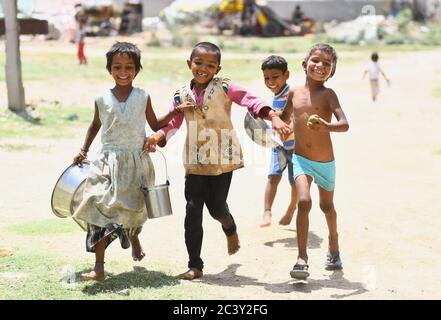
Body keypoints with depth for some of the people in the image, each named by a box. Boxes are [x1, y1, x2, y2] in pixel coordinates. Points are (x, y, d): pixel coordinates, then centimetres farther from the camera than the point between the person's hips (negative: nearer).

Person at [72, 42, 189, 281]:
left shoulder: (143, 97, 1)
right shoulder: (102, 99, 2)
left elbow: (155, 125, 11)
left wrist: (174, 112, -2)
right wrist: (84, 150, 11)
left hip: (137, 162, 0)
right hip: (108, 161, 0)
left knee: (134, 209, 9)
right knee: (101, 209, -9)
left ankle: (133, 237, 46)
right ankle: (99, 267, -8)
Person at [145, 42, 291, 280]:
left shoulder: (224, 88, -6)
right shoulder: (182, 95, 3)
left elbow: (251, 101, -15)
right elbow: (172, 123, 2)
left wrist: (274, 117, -29)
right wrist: (158, 136, -18)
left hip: (223, 159, -2)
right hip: (195, 162, 2)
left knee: (216, 207, 5)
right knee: (193, 209, -3)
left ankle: (230, 229, 44)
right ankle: (195, 265, 6)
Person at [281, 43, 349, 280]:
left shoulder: (328, 94, -11)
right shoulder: (295, 93, 1)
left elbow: (344, 125, -25)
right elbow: (284, 121, 21)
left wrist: (326, 127, -43)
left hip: (325, 162, -1)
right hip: (301, 159, 1)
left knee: (327, 206, 18)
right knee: (304, 201, -20)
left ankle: (333, 244, 46)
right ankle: (302, 259, -20)